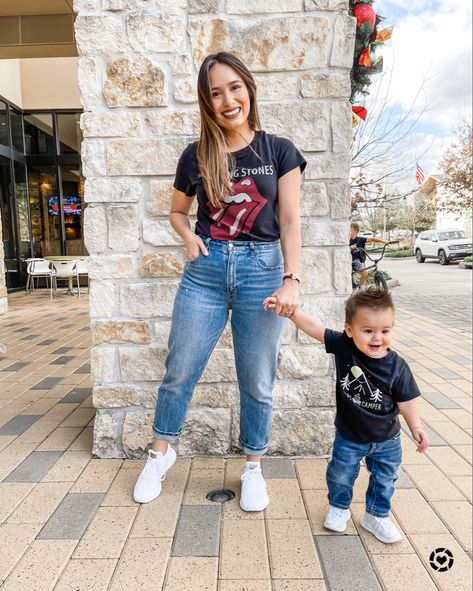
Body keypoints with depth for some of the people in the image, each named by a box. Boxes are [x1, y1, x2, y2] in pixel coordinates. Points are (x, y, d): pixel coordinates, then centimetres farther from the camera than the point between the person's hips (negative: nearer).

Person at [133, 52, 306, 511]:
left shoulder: (279, 151, 3)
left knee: (257, 381, 7)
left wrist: (291, 279, -12)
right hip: (206, 268, 2)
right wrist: (188, 237, -3)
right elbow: (177, 210, 19)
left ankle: (253, 468, 29)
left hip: (263, 269, -1)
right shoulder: (196, 156, 6)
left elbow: (290, 220, -1)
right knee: (180, 370, 8)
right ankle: (160, 453, 33)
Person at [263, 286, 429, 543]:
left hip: (386, 440, 1)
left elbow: (406, 400, -11)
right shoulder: (343, 346, -23)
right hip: (349, 437, 0)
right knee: (340, 475, 16)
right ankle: (338, 508, 45)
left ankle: (376, 516, 45)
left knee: (384, 479, 20)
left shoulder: (397, 367, -23)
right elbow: (314, 328, -20)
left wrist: (416, 427, -13)